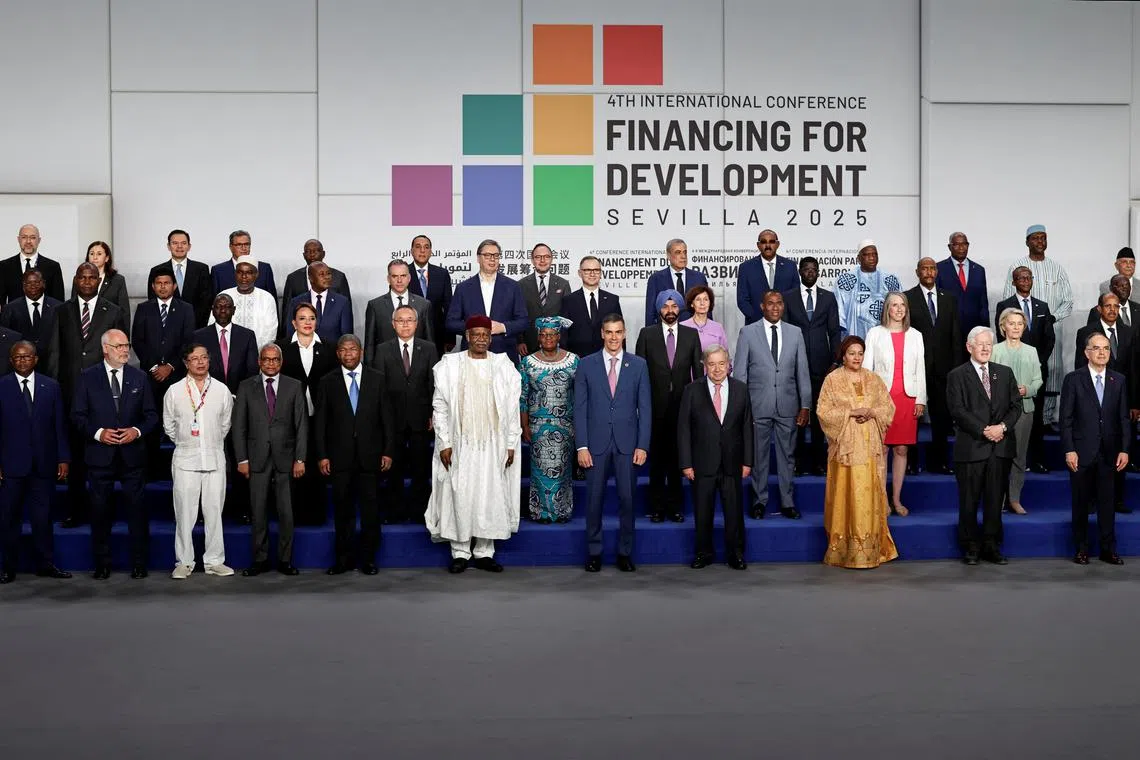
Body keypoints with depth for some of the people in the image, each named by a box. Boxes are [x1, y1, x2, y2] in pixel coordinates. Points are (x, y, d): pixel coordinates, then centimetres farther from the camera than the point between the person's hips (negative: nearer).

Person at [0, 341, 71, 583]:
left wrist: (63, 458, 3)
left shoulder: (51, 387, 8)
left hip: (44, 464, 2)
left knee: (43, 516, 6)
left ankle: (45, 564, 15)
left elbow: (60, 425, 8)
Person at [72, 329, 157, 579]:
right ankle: (102, 564, 15)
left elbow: (151, 415, 9)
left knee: (137, 507, 2)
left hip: (132, 454, 1)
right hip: (100, 454, -1)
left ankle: (139, 563, 10)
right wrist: (98, 433, -14)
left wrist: (137, 431, -9)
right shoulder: (87, 377, 2)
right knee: (100, 509, 5)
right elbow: (78, 415, 1)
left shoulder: (139, 377, 7)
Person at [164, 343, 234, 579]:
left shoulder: (221, 391, 4)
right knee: (184, 513, 0)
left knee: (214, 511, 4)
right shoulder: (174, 391, 0)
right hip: (185, 460, -1)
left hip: (215, 458, 1)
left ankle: (214, 561, 12)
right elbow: (169, 425, 10)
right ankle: (184, 562, 9)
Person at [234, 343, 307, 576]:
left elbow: (302, 425, 3)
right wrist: (241, 459, -2)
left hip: (285, 458, 0)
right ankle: (260, 559, 11)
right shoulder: (246, 387, 6)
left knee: (286, 512, 3)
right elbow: (239, 426, 4)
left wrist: (300, 459, -3)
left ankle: (285, 559, 11)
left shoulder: (294, 387, 5)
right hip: (257, 458, 0)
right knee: (259, 511, 3)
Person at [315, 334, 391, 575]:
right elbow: (320, 422, 5)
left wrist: (387, 451, 0)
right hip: (340, 455, 0)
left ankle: (368, 558, 11)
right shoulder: (327, 382, 6)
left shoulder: (376, 379, 6)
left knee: (370, 507, 2)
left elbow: (385, 417, 5)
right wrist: (322, 455, -2)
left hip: (370, 455, 0)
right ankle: (344, 558, 12)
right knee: (343, 507, 4)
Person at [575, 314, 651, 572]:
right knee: (594, 499, 4)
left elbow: (645, 408, 4)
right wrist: (581, 446, -5)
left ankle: (625, 552, 15)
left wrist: (642, 445, -3)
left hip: (627, 443, 0)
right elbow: (580, 408, 1)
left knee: (627, 498, 3)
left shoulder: (638, 365, 5)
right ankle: (594, 553, 15)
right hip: (596, 442, 0)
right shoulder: (586, 364, 3)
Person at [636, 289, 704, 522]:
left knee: (678, 457, 6)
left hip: (682, 404, 1)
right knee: (657, 457, 4)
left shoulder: (691, 334, 7)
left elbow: (698, 369, 6)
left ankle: (675, 506, 14)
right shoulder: (647, 334, 3)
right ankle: (657, 507, 11)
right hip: (656, 405, -1)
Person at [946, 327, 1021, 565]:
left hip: (1001, 446, 3)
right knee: (969, 500, 2)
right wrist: (984, 430, -15)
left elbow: (1016, 405, 8)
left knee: (995, 499, 7)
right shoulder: (957, 375, 1)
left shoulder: (1005, 373, 14)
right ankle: (971, 547, 11)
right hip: (971, 447, -3)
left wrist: (1002, 426, -9)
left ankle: (992, 546, 15)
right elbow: (957, 410, -8)